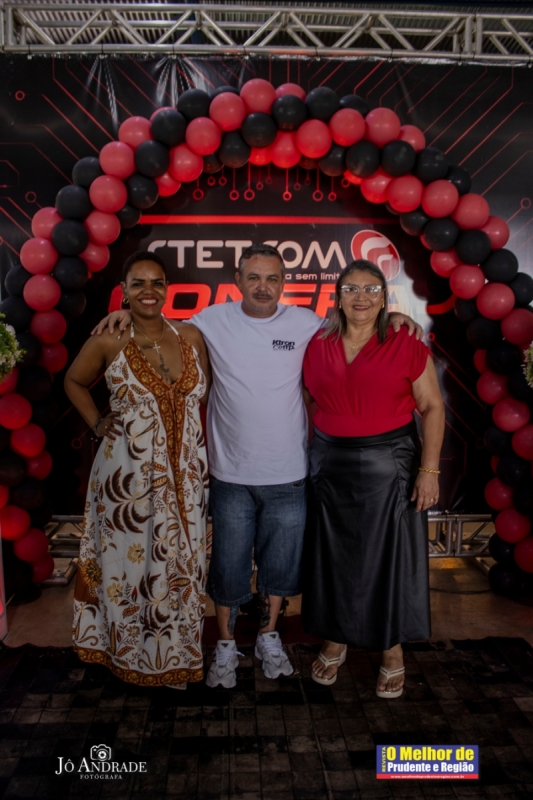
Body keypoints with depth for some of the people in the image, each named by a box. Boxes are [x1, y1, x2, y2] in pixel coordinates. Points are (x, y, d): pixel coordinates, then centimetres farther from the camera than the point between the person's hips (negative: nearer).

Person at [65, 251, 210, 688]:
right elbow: (74, 381, 13)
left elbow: (205, 398, 9)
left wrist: (206, 456, 4)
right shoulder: (108, 342, -4)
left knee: (181, 565, 12)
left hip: (185, 477, 3)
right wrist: (97, 423, 2)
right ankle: (132, 656, 33)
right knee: (130, 563, 10)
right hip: (128, 476, -2)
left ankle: (175, 653, 33)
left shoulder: (192, 336, 2)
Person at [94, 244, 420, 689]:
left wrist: (389, 317, 0)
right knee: (229, 564, 12)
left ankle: (269, 637, 41)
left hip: (289, 474, 1)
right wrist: (130, 312, -2)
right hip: (231, 473, 0)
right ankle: (226, 646, 34)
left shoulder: (304, 323, -1)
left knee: (280, 561, 17)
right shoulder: (213, 321, -2)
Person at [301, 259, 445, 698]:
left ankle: (393, 651, 27)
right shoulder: (317, 346, 3)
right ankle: (335, 640, 34)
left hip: (389, 464, -2)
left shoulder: (406, 346, -6)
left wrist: (429, 469, -11)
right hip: (330, 465, 3)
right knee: (334, 556, 12)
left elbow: (432, 408, -5)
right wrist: (304, 457, 7)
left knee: (390, 556, 6)